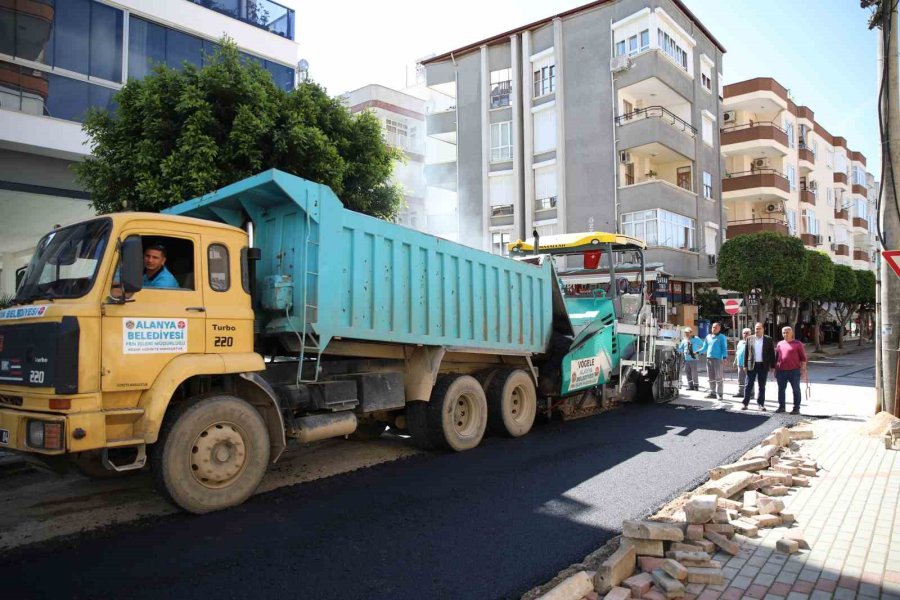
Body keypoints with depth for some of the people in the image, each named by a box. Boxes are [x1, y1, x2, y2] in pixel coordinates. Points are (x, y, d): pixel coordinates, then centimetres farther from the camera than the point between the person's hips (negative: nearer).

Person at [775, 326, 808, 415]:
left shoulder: (797, 344, 0)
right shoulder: (780, 344, 13)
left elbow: (803, 358, -2)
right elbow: (776, 358, 18)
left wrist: (803, 370, -8)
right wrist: (775, 370, 15)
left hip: (794, 371, -4)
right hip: (781, 371, 5)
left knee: (796, 390, 3)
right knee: (781, 389, 9)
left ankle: (796, 408, 8)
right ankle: (781, 407, 19)